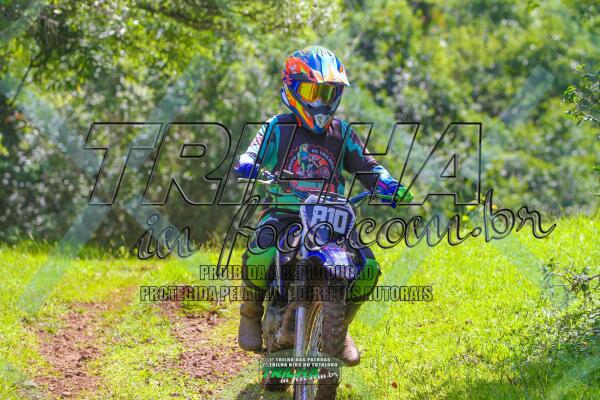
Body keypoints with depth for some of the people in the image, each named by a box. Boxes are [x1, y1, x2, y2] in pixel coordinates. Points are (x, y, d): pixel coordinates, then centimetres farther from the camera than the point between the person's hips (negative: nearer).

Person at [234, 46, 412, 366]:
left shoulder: (342, 133, 14)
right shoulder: (278, 128, 5)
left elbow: (365, 165, 13)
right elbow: (251, 156, -2)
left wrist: (388, 184, -7)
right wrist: (248, 166, -27)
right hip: (283, 213, -3)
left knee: (368, 268, -15)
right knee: (258, 257, -34)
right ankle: (251, 314, -4)